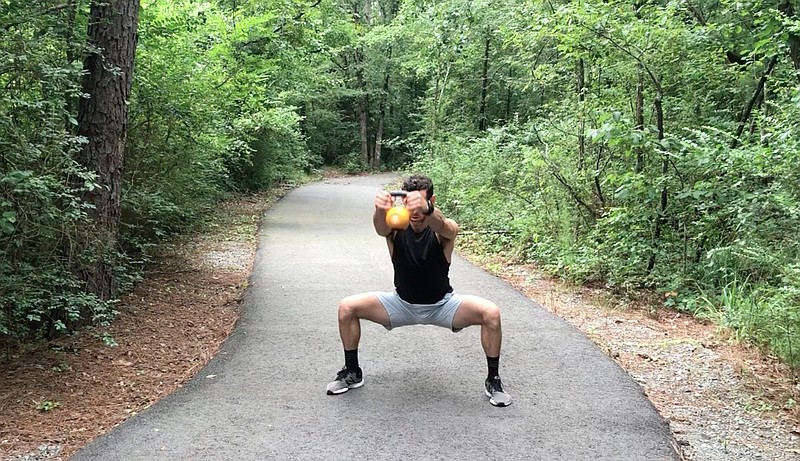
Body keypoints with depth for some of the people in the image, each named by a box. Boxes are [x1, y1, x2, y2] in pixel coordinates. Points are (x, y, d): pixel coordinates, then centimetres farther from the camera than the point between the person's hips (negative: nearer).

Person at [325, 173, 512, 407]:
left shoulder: (444, 229, -24)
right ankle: (352, 372, 5)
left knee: (491, 313, -26)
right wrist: (380, 209, -71)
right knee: (347, 307, -15)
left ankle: (493, 381, -6)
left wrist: (427, 209, -76)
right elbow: (380, 227, -45)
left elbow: (442, 226, -51)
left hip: (442, 305, -2)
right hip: (402, 304, 2)